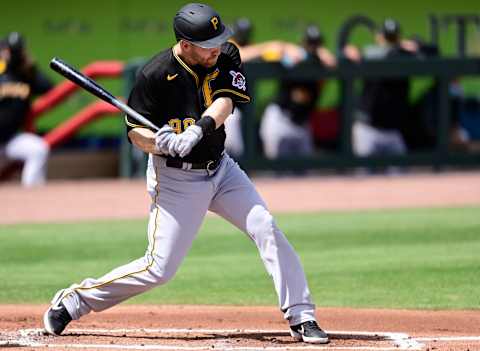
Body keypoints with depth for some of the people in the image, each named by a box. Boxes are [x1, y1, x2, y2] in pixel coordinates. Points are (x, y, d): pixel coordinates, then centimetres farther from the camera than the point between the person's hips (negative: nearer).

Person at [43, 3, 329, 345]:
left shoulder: (226, 56, -7)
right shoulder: (155, 74, -19)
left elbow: (225, 101, -20)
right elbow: (135, 131, -13)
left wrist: (197, 130, -39)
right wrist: (159, 143, -35)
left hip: (220, 167, 5)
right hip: (175, 179, -5)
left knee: (267, 228, -11)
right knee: (159, 268, -7)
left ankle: (301, 317, -4)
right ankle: (73, 300, 10)